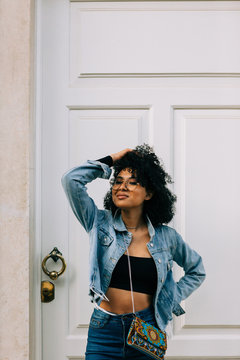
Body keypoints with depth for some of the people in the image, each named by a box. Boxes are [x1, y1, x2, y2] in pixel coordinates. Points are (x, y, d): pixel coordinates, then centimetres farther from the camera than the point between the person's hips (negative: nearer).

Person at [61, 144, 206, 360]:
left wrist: (170, 301, 7)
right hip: (104, 333, 0)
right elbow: (72, 180, -12)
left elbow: (197, 271, 19)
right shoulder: (101, 224, 0)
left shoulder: (166, 237, 3)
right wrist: (111, 160, -3)